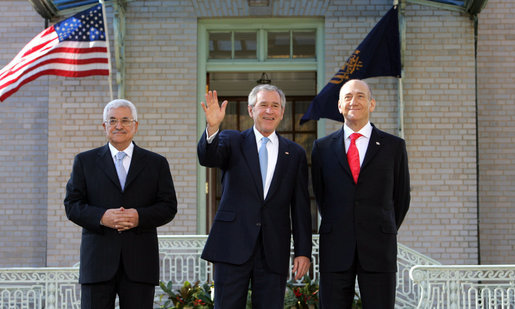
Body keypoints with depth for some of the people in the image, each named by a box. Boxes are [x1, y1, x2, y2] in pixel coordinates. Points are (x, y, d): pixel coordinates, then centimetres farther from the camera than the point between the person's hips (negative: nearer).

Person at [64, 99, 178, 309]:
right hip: (98, 260, 0)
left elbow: (169, 207, 5)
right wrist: (101, 217, -14)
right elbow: (72, 205, 4)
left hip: (140, 261, 0)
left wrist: (140, 217, -13)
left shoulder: (156, 163, 11)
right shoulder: (85, 162, 11)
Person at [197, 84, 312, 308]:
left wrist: (303, 252, 4)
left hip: (274, 252, 2)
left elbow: (301, 207, 9)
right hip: (233, 247, -1)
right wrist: (212, 127, -34)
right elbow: (208, 158, -14)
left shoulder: (295, 154, 11)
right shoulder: (232, 141, 7)